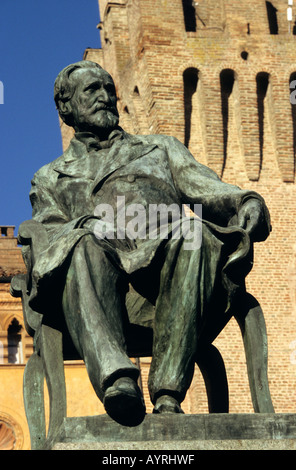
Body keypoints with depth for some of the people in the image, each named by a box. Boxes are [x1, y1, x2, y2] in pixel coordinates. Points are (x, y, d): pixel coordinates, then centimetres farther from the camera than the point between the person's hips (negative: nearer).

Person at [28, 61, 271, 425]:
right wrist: (88, 227, -9)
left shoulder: (161, 149, 37)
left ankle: (168, 394, -45)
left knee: (194, 233, -36)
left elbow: (211, 191, 20)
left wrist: (248, 203, -4)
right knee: (81, 245, -37)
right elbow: (47, 234, 16)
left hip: (161, 261, 1)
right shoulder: (51, 178, 35)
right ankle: (115, 378, -58)